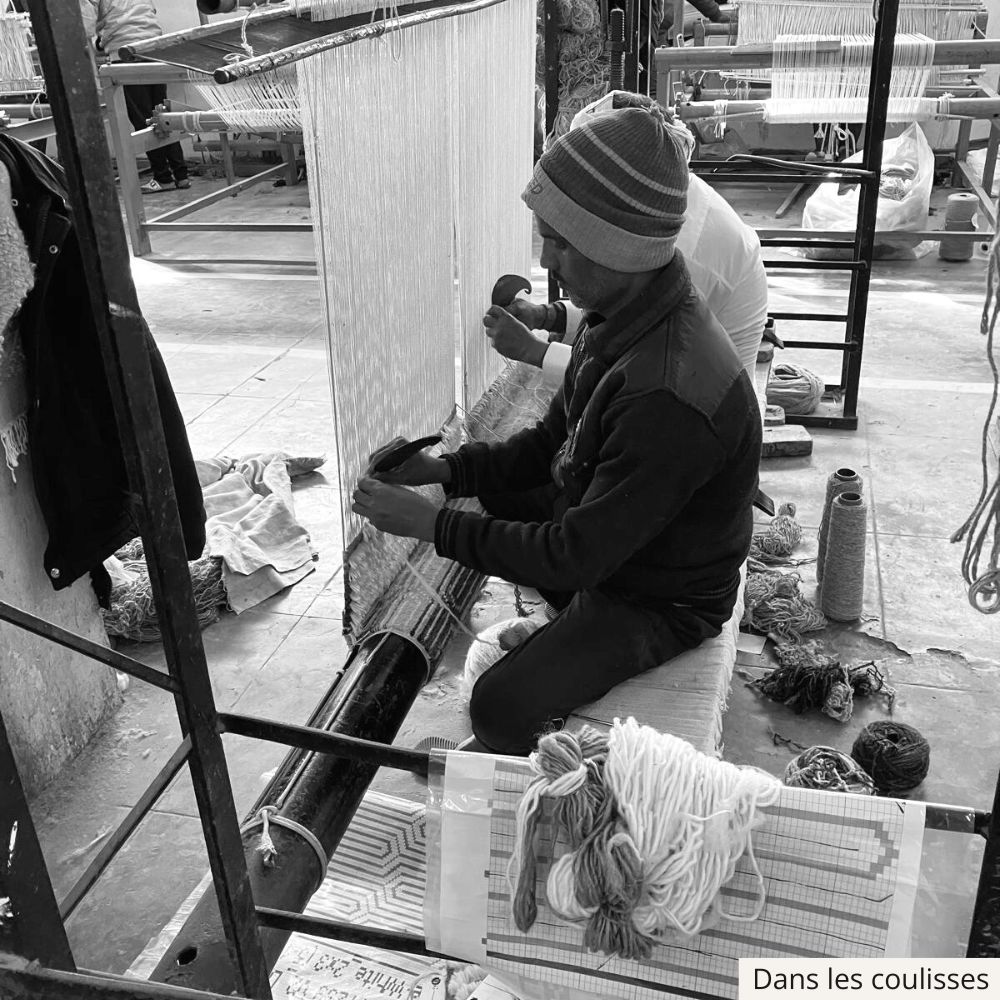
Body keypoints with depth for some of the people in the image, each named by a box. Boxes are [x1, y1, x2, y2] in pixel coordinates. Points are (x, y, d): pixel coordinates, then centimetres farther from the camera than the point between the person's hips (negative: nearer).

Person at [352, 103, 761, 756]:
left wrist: (432, 524, -25)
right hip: (605, 537, 9)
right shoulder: (625, 317, -7)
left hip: (663, 600, -9)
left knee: (501, 710, -19)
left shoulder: (670, 396, -38)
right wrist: (446, 470, -8)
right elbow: (556, 441, 5)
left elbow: (576, 554, -31)